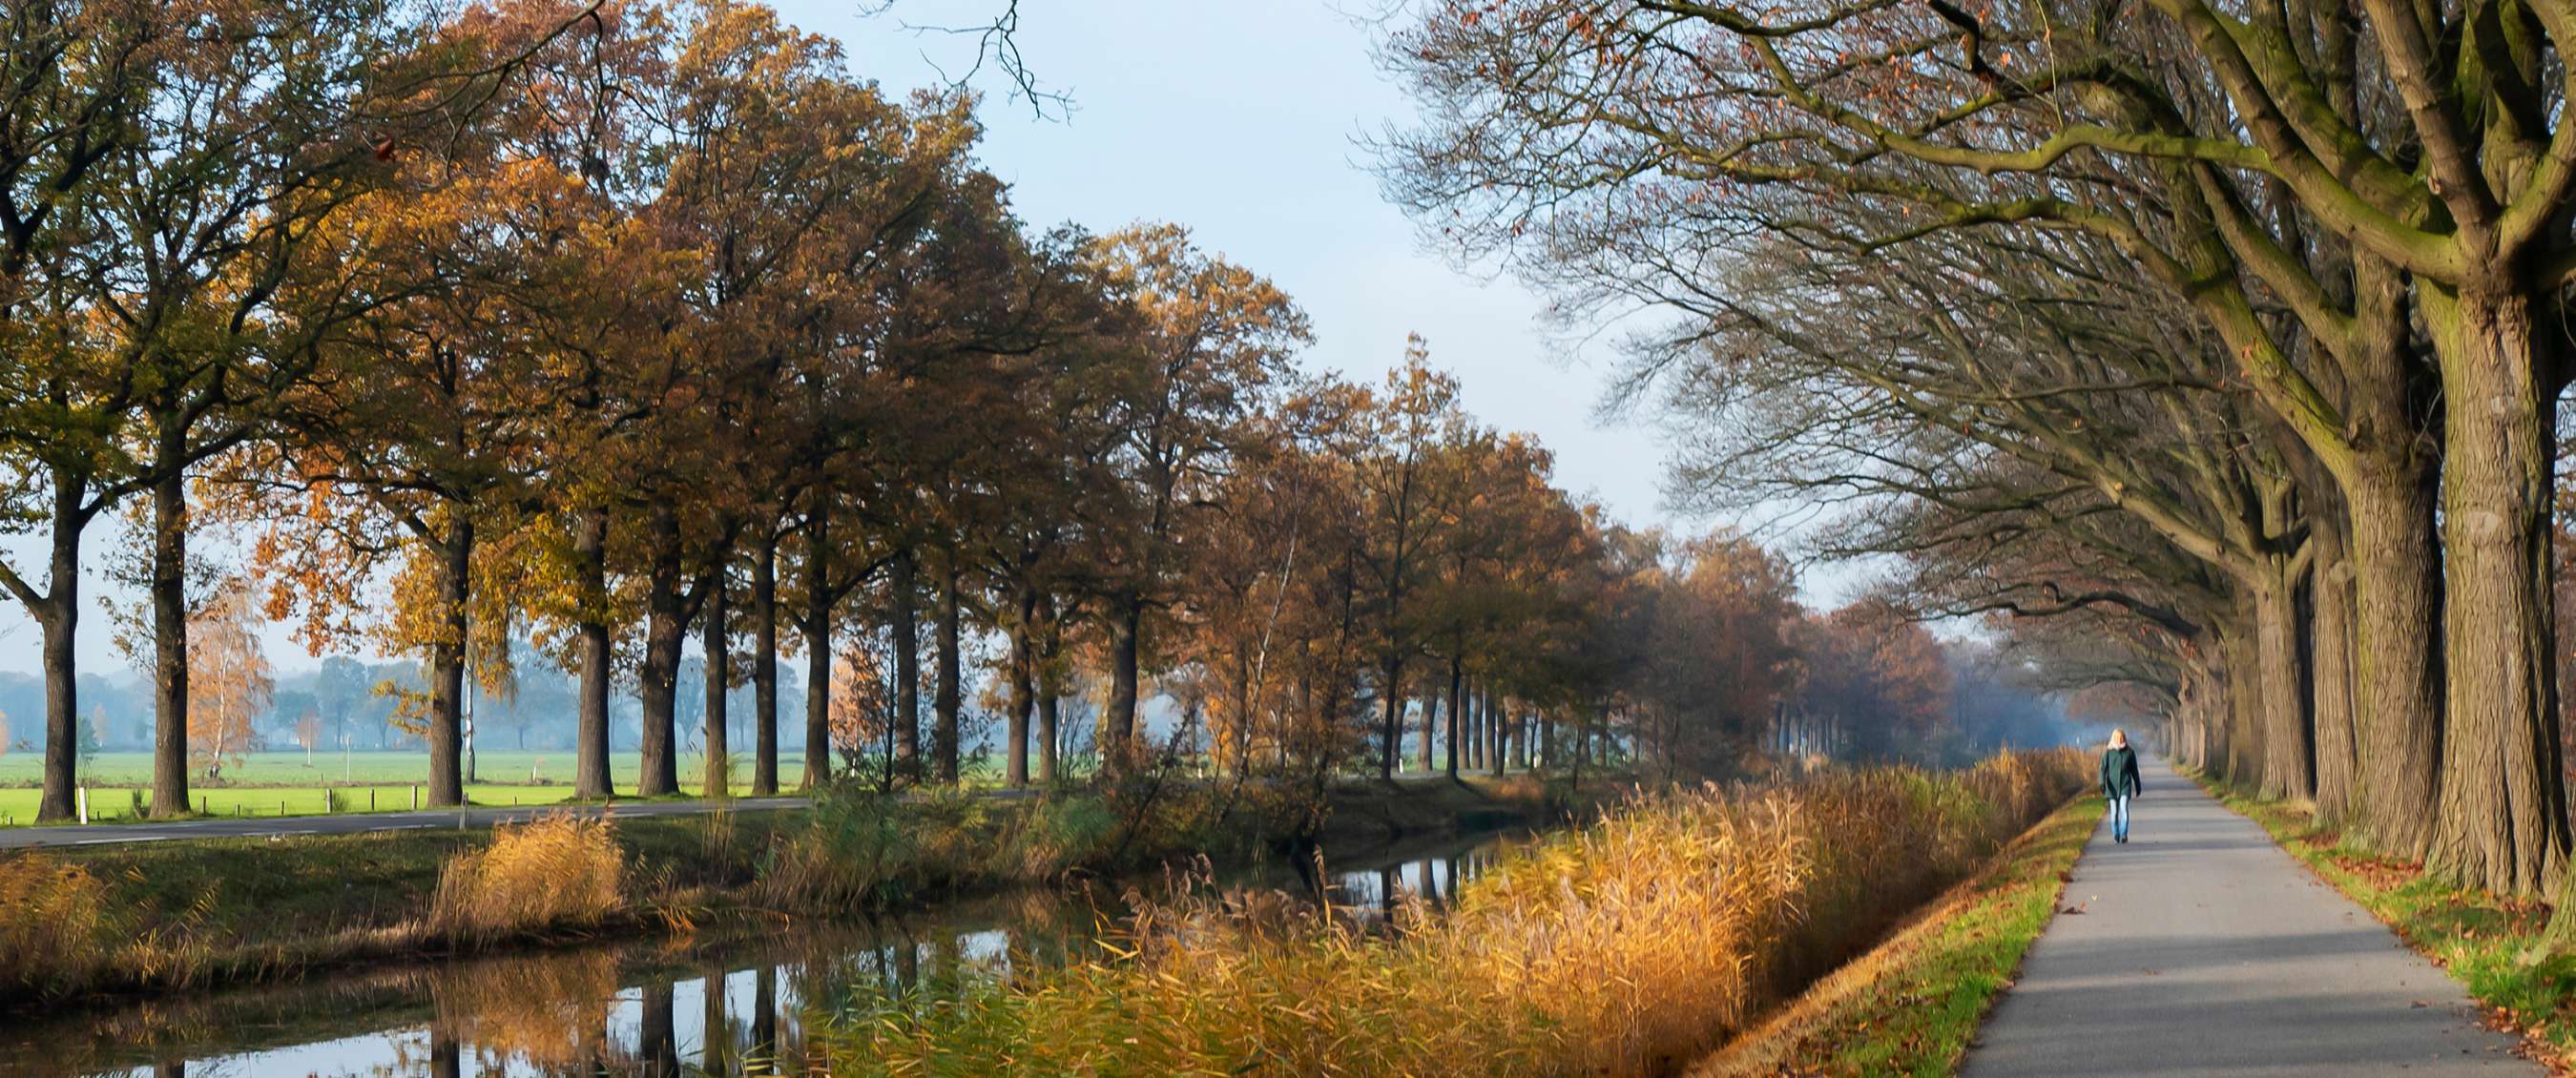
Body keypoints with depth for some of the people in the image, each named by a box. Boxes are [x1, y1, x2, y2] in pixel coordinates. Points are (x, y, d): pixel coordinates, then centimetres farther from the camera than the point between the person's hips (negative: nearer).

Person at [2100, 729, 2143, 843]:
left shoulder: (2130, 752, 5)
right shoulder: (2108, 752, 2)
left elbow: (2134, 770, 11)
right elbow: (2103, 768, -4)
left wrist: (2138, 787, 15)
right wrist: (2102, 782, -19)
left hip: (2125, 785, 0)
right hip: (2112, 786, 1)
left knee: (2124, 808, -18)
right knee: (2114, 812, 3)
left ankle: (2124, 835, -21)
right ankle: (2115, 835, 18)